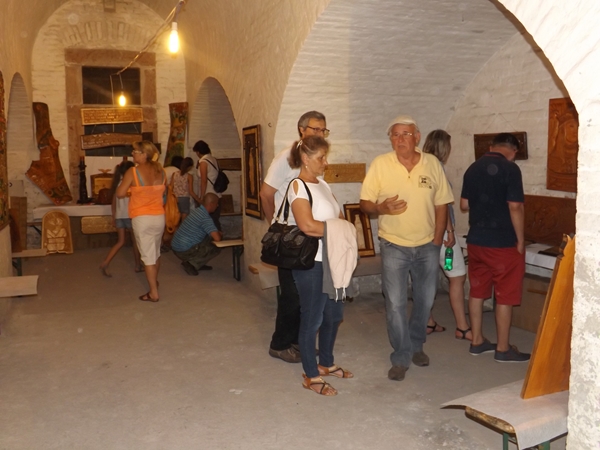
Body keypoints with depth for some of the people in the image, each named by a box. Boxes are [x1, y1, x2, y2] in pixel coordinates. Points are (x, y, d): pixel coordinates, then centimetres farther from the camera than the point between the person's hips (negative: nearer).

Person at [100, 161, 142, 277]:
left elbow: (113, 203, 13)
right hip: (129, 215, -6)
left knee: (120, 242, 10)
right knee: (135, 241, 9)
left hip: (119, 216, 6)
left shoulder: (117, 183, 10)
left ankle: (105, 263, -5)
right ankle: (138, 265, 19)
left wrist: (114, 218, 19)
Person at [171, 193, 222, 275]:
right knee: (216, 248, -3)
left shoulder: (197, 211, 9)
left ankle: (196, 263, 15)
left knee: (209, 237, 18)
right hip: (184, 251, -9)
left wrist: (218, 232, 11)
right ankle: (191, 264, -5)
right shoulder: (205, 218, -20)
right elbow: (217, 238, -26)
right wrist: (220, 235, -2)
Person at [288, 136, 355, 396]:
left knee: (334, 315, 17)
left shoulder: (322, 185, 13)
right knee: (312, 320, 3)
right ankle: (311, 376, 18)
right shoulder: (298, 186, -13)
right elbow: (307, 225, -26)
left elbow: (340, 217, 14)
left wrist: (349, 234, -7)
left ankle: (326, 363, 36)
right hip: (311, 263, -8)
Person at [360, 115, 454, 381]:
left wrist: (437, 240, 0)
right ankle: (401, 358, 14)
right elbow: (365, 203, -6)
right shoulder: (380, 164, -9)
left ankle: (416, 345, 38)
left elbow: (441, 204, 3)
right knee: (395, 304, -1)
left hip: (427, 245, 3)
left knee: (425, 301, 16)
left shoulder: (432, 163, -3)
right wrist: (381, 208, -28)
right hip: (394, 246, -2)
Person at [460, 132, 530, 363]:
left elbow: (464, 205, 10)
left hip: (475, 240, 6)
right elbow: (515, 207, -16)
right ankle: (503, 349, 12)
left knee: (477, 290, 14)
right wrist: (521, 240, -7)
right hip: (503, 243, -6)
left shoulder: (473, 168, 6)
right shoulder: (510, 169, -13)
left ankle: (477, 341, 23)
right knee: (505, 295, 4)